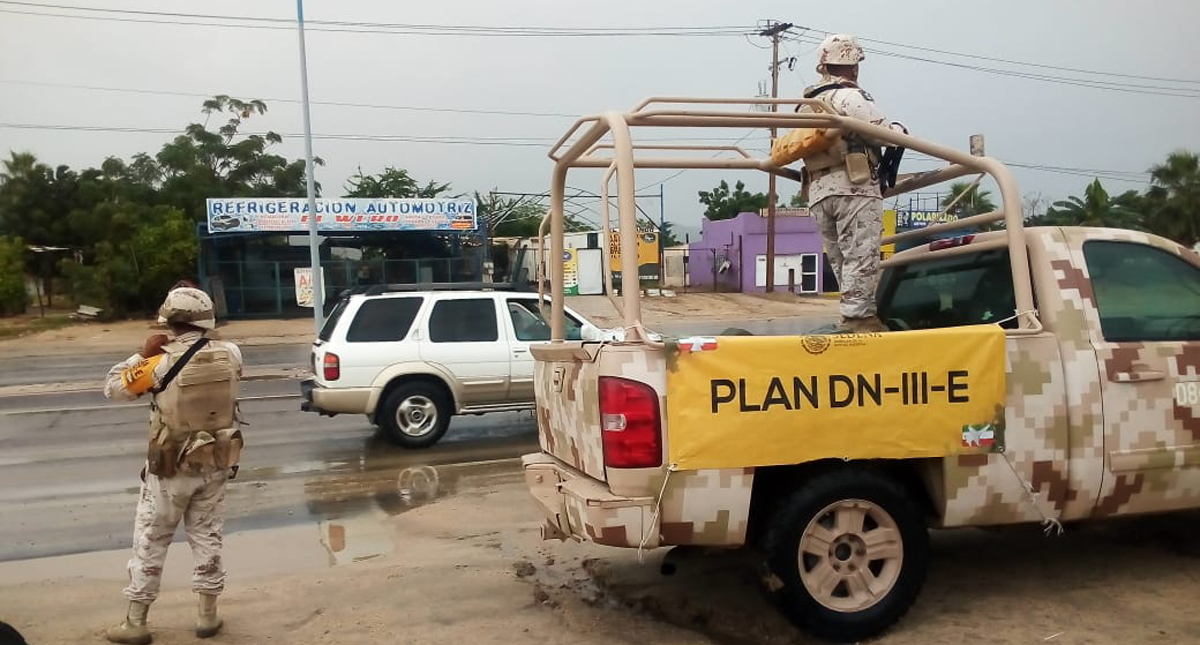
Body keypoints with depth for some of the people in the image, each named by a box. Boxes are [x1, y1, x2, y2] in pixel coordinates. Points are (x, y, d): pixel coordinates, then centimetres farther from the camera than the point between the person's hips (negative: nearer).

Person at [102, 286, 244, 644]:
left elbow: (113, 388, -4)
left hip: (170, 468, -3)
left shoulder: (161, 363, -19)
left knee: (149, 543, 11)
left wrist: (143, 354, 1)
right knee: (207, 538, 15)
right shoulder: (230, 354, -9)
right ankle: (208, 614, 22)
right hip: (216, 464, 3)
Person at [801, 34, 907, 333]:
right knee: (861, 257, -9)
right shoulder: (849, 96, -2)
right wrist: (900, 130, 13)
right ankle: (858, 318, -14)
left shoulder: (807, 105, 23)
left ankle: (858, 316, 9)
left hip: (818, 191, 8)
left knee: (841, 260, 8)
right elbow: (884, 132, -10)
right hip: (854, 187, -7)